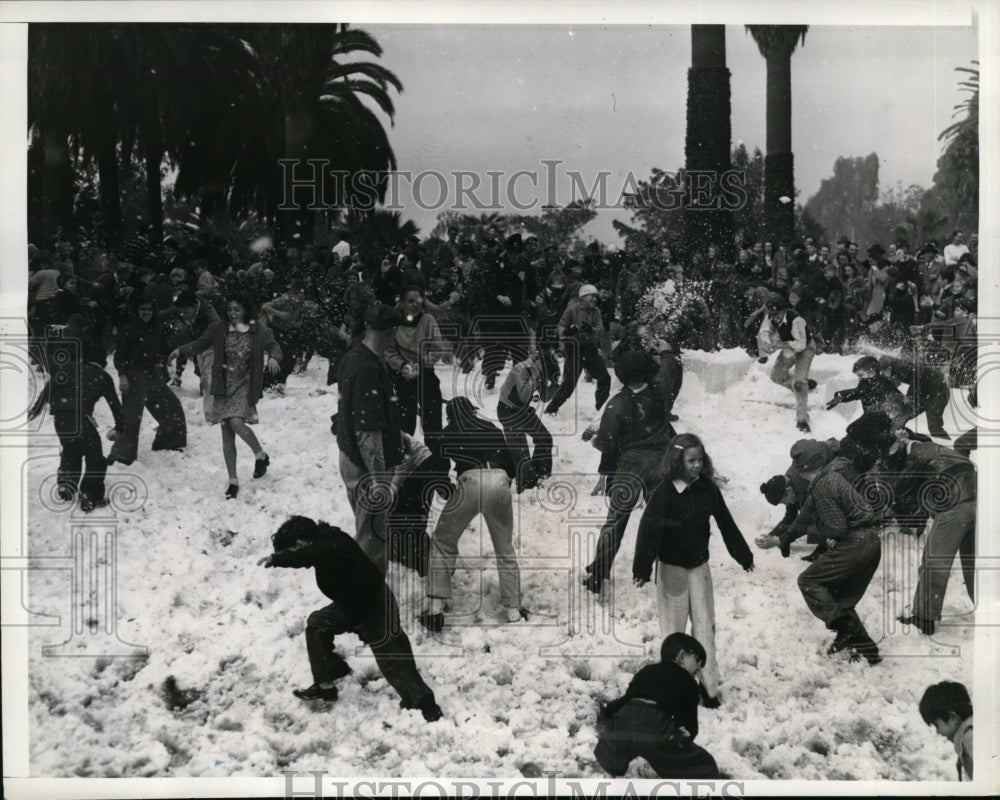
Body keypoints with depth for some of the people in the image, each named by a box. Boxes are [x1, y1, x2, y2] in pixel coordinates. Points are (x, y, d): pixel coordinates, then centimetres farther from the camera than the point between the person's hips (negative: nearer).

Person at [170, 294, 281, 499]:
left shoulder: (258, 330, -4)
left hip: (245, 386, -3)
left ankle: (261, 455, 2)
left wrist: (273, 358, -29)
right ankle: (233, 480, 15)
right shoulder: (218, 329, 1)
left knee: (236, 422, -25)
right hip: (223, 387, 3)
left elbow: (273, 346, -6)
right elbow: (200, 344, 2)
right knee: (227, 435, 5)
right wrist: (181, 351, -16)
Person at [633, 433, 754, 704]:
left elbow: (726, 523, 6)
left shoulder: (707, 488, -5)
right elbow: (649, 529, -23)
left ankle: (709, 684, 14)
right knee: (674, 626, 5)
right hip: (672, 567, -4)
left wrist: (743, 555, 13)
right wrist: (642, 568, -30)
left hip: (700, 565, 4)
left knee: (705, 625, 6)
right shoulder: (664, 492, -17)